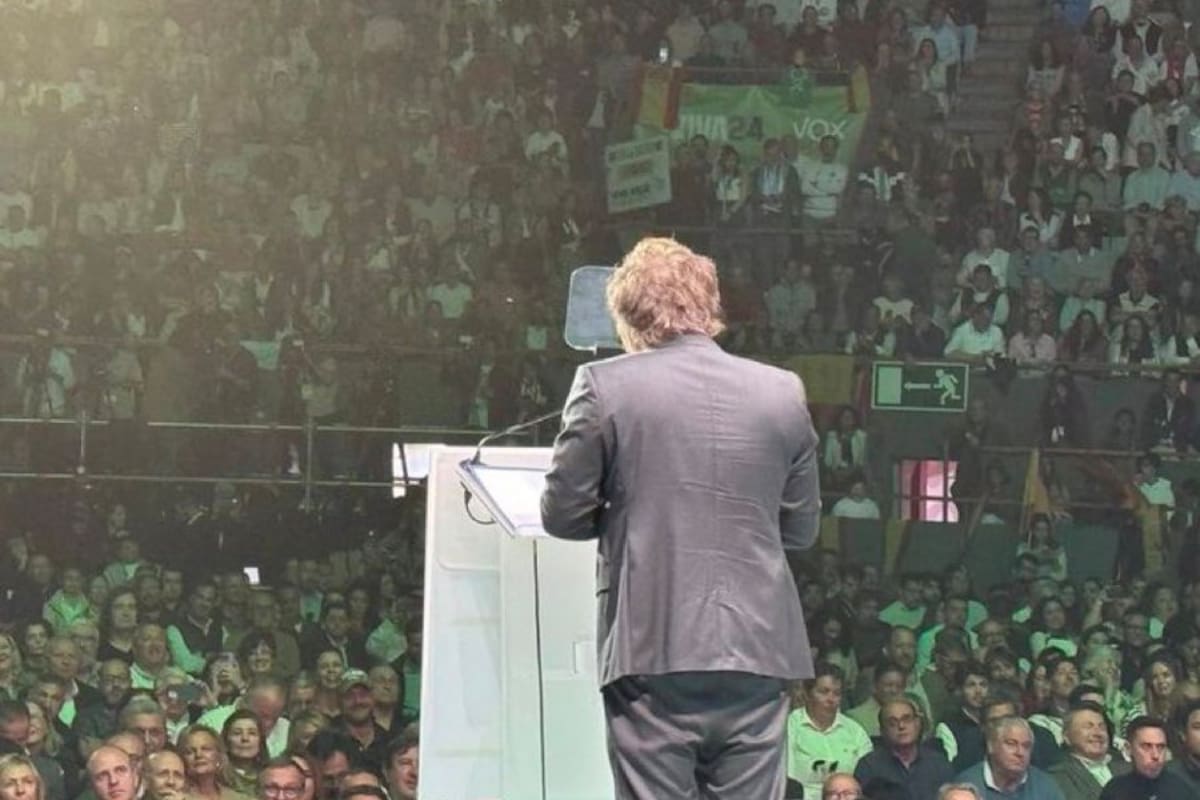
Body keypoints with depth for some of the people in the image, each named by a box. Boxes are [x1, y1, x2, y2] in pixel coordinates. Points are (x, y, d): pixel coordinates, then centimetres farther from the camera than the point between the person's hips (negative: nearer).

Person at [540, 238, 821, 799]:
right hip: (757, 647, 3)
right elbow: (801, 528, 12)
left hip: (653, 648, -3)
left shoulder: (603, 386, -4)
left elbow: (562, 514, 1)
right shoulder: (782, 392, 5)